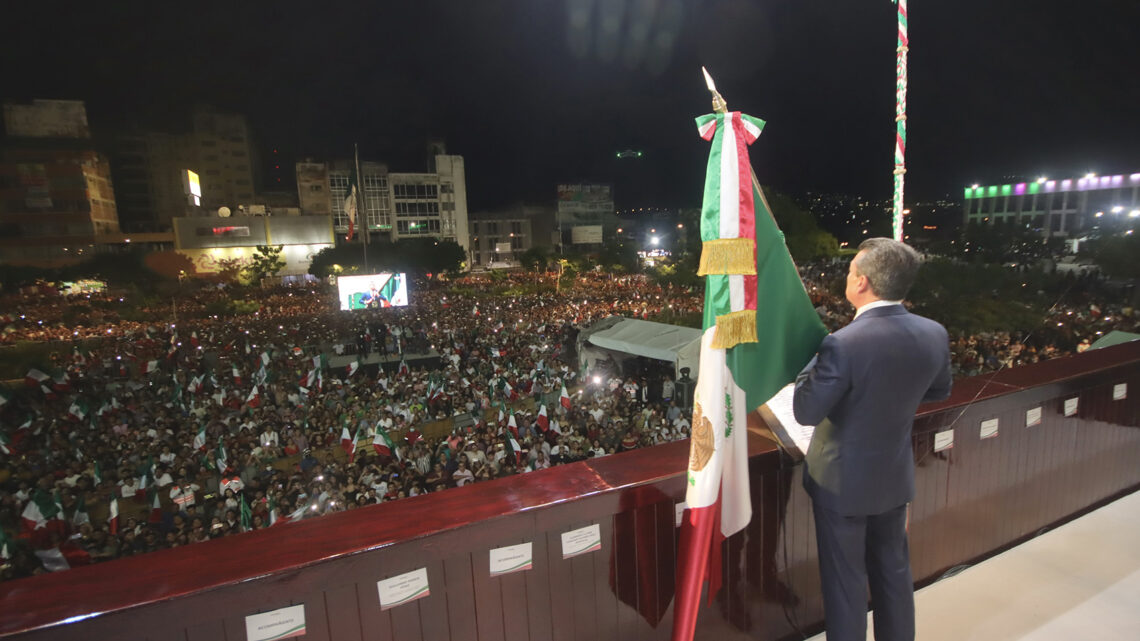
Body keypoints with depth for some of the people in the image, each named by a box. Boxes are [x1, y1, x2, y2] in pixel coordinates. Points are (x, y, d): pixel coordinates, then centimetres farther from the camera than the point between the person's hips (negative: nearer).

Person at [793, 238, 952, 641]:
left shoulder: (843, 344, -31)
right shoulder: (934, 335, -10)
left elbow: (806, 412, -21)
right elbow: (939, 391, 9)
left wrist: (814, 359, -8)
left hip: (843, 481, -6)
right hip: (895, 477, 6)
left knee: (845, 580, 13)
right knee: (893, 570, 25)